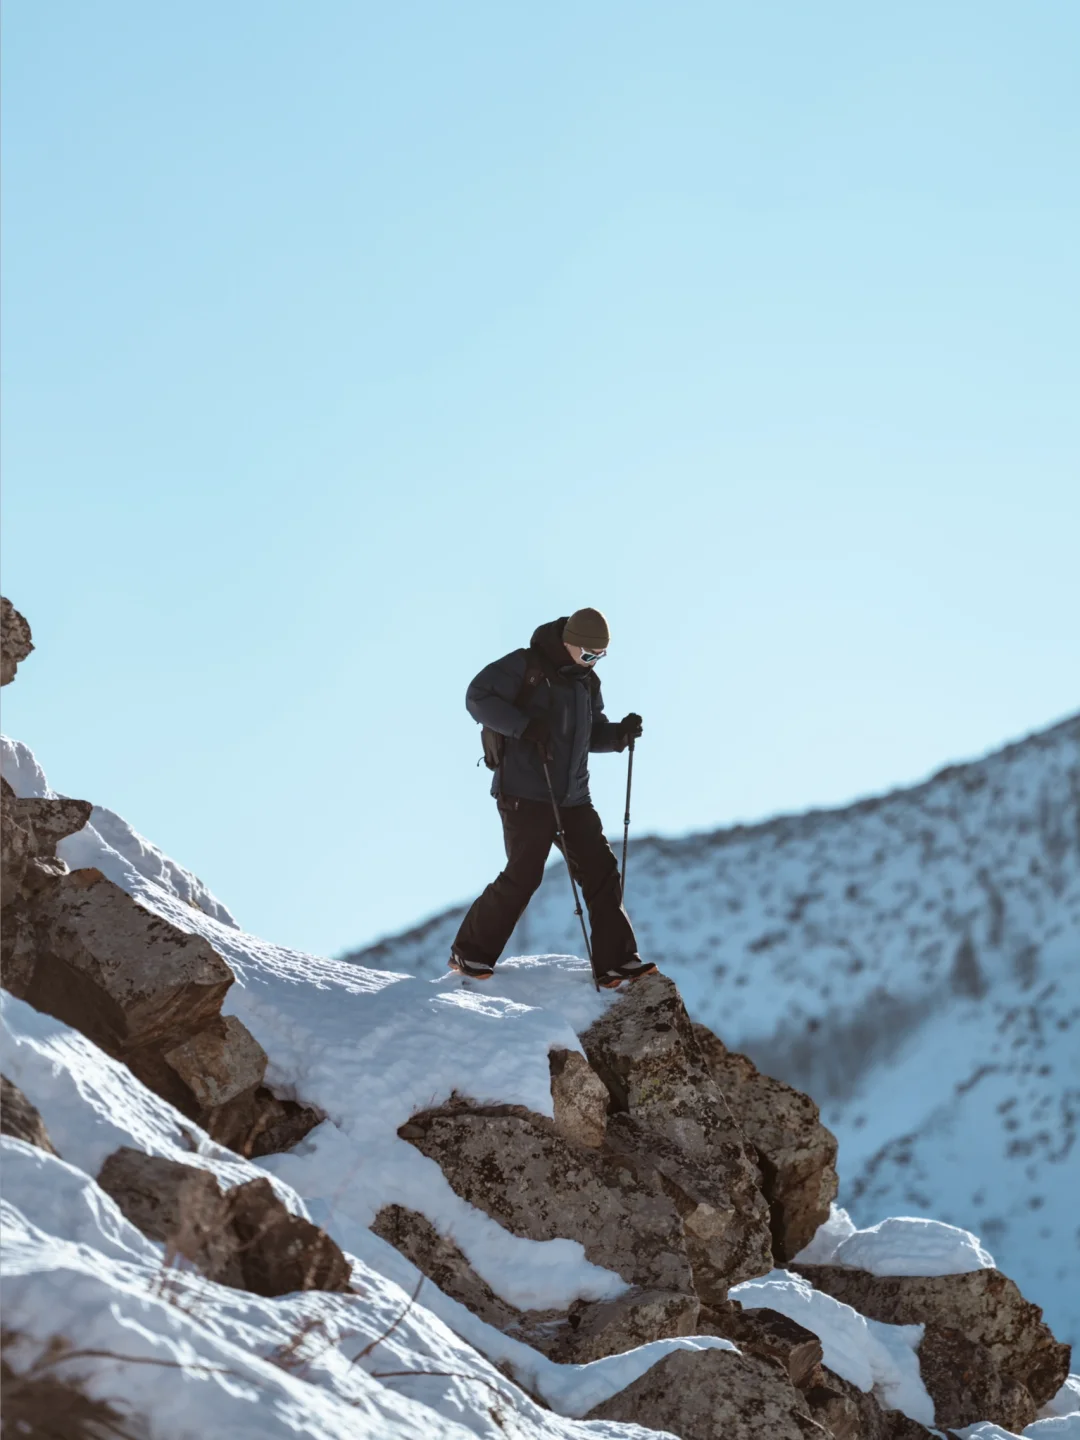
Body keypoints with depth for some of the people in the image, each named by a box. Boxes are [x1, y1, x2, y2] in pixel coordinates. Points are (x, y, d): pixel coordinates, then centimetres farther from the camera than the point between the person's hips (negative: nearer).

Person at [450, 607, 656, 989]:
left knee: (601, 870, 0)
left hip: (572, 798, 7)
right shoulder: (524, 666, -9)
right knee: (523, 875, -10)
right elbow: (478, 697, -14)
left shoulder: (587, 682, 13)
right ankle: (470, 953, 5)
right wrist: (524, 725, -25)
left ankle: (615, 962, 4)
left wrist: (619, 733, -1)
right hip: (524, 794, -7)